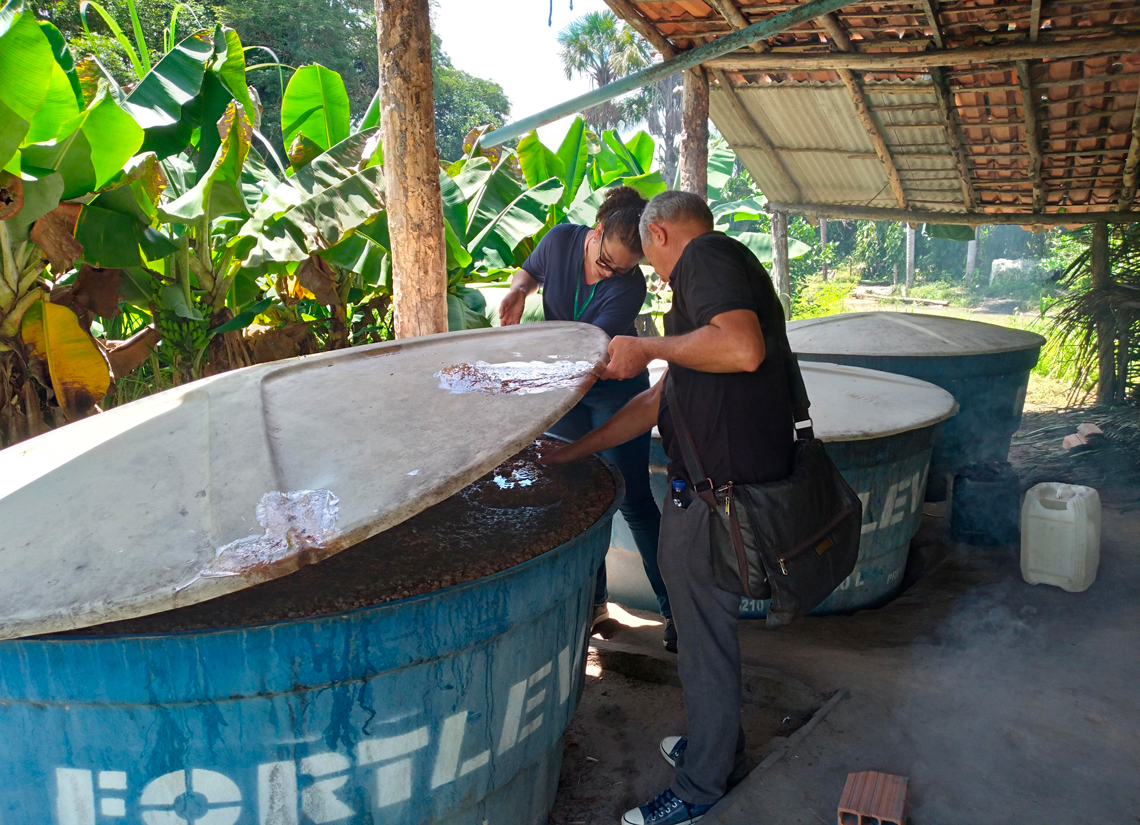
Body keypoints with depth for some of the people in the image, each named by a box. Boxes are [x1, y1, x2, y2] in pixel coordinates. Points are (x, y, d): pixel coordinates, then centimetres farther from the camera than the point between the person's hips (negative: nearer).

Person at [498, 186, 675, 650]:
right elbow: (530, 270, 11)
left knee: (633, 499, -4)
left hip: (616, 389, -4)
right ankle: (593, 601, 19)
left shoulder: (630, 287, -24)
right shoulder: (561, 240, -12)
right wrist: (518, 291, -12)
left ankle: (674, 608, 7)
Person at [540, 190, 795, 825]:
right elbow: (658, 402, 22)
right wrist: (569, 453, 23)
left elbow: (743, 349, -30)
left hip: (719, 492, -10)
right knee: (705, 627, 24)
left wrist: (649, 347, -15)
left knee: (706, 639, 5)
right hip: (718, 486, 10)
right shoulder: (723, 274, 21)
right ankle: (722, 750, 43)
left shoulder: (706, 255, -10)